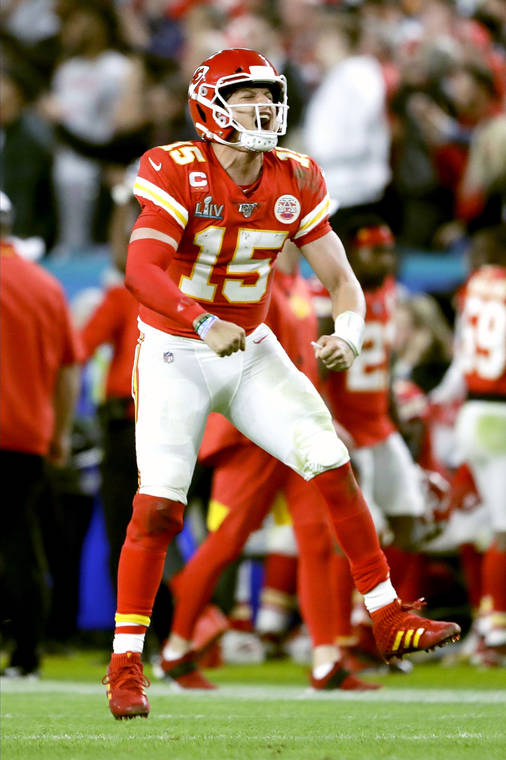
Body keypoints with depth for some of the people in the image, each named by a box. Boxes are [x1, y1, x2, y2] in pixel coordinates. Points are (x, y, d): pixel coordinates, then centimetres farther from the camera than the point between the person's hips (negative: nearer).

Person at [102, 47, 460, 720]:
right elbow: (141, 268, -31)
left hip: (251, 351, 5)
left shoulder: (295, 181, -3)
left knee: (334, 467, -4)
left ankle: (389, 619, 8)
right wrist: (204, 324, -45)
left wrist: (347, 335, -21)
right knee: (159, 504, -14)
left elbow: (341, 279, 0)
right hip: (175, 355, -5)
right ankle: (125, 665, -6)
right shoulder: (178, 173, -19)